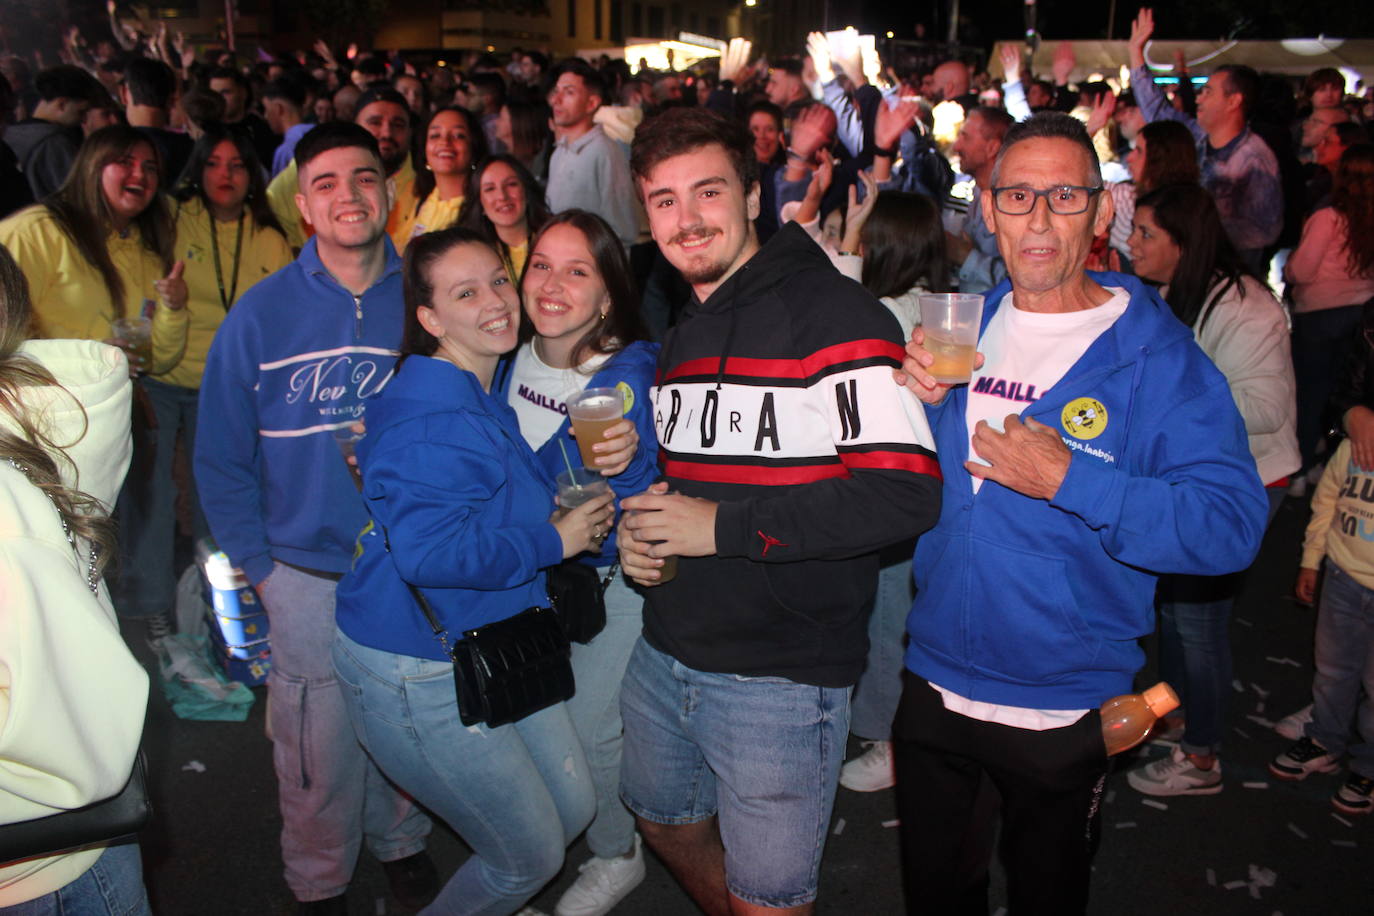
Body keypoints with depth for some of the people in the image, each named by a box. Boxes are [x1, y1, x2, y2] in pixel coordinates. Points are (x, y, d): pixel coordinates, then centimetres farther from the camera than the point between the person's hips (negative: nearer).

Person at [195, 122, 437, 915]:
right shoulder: (261, 315, -6)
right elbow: (221, 458, 0)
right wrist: (258, 564, -2)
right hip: (307, 574, -1)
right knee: (320, 754, 10)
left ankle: (402, 841, 46)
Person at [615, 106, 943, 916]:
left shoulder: (832, 314, -15)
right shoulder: (679, 330, 11)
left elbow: (904, 492, -24)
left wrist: (721, 528, -22)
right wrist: (638, 527, 1)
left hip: (780, 675, -8)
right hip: (665, 655, 8)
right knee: (669, 826, 27)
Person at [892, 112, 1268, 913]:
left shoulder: (1158, 357, -14)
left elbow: (1232, 525, -22)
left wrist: (1068, 480, -30)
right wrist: (917, 399, -11)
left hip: (1064, 712, -4)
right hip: (935, 687, 4)